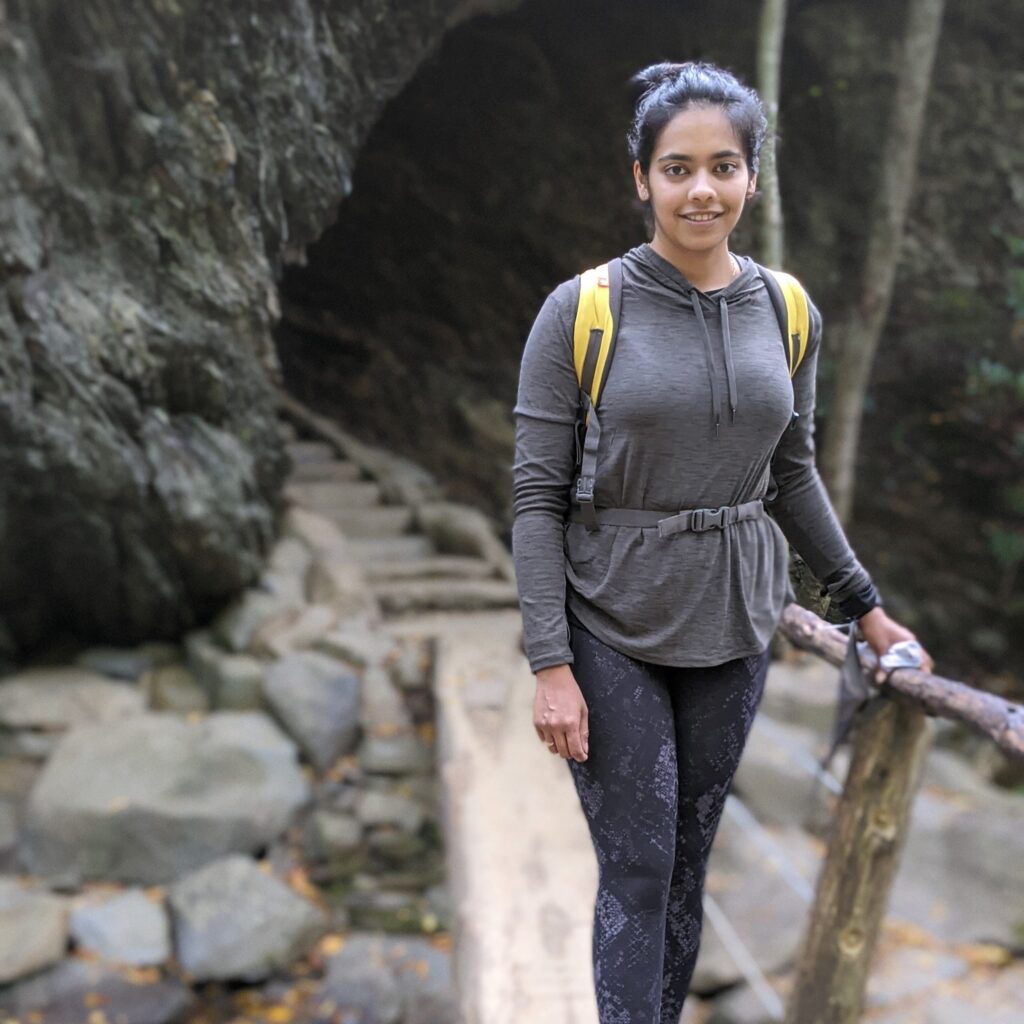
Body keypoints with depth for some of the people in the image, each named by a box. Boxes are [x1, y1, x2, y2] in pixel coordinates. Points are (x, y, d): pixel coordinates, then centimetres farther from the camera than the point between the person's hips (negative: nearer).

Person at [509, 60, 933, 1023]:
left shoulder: (787, 312, 2)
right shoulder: (580, 311, -10)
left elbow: (793, 474, 12)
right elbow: (537, 497, -9)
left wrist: (863, 602, 14)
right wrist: (550, 666, -12)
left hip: (733, 628, 4)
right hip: (612, 629, -3)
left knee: (688, 863, 13)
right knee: (637, 873, 2)